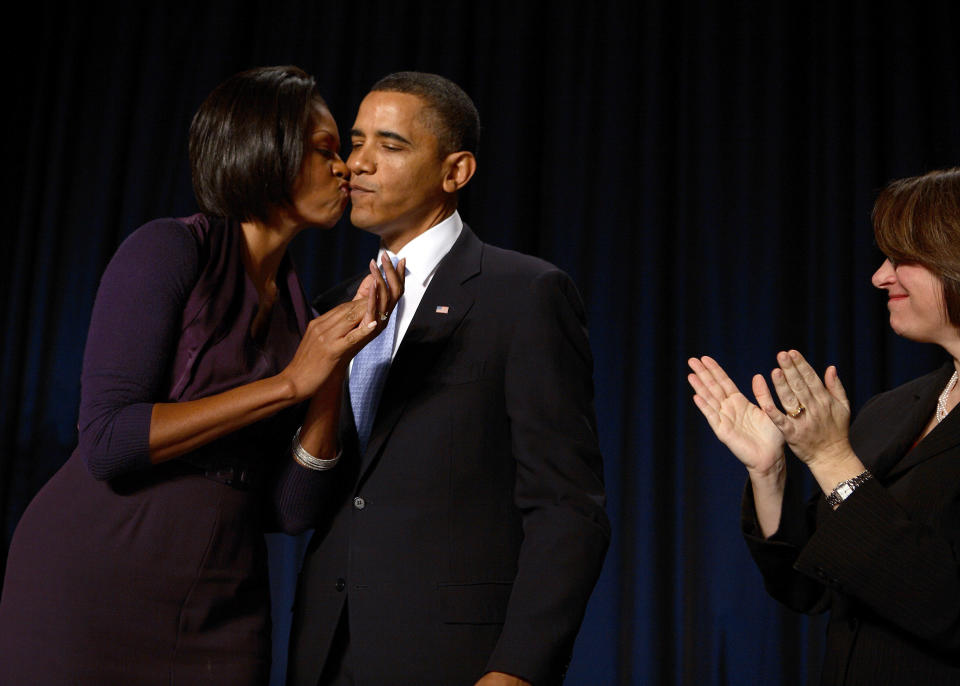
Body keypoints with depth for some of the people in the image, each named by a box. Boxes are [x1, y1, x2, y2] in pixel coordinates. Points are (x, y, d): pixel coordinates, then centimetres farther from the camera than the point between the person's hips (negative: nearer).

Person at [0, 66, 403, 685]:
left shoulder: (298, 307, 8)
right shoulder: (168, 250, -8)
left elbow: (284, 506, 1)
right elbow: (106, 440, -17)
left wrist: (338, 362, -10)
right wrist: (289, 383, -16)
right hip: (94, 592, -5)